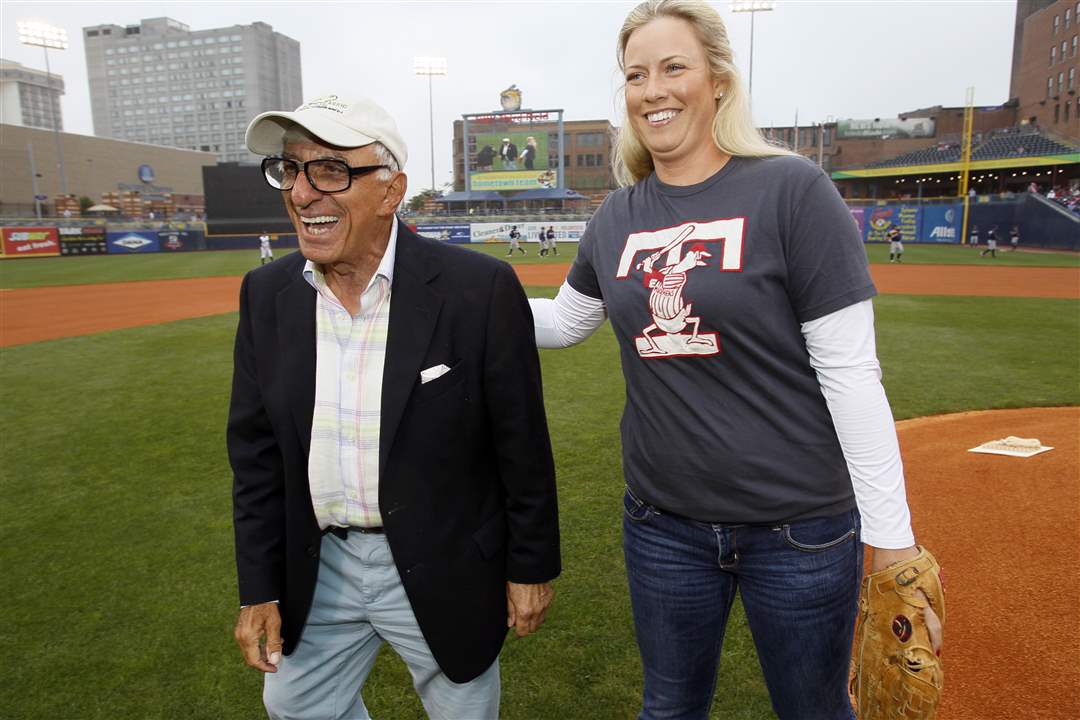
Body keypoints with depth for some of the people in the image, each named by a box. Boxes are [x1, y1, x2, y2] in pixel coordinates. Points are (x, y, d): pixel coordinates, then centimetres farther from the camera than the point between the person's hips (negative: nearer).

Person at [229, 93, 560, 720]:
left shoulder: (480, 289, -19)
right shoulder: (268, 294, -4)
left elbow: (523, 445, -12)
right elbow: (256, 450, 2)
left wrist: (532, 568, -5)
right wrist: (259, 588, 3)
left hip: (444, 571, -4)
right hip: (317, 570, 5)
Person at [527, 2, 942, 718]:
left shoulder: (791, 188, -12)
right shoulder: (619, 215, 3)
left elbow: (850, 372, -13)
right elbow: (562, 322, 15)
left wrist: (893, 537, -12)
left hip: (801, 527, -3)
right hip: (662, 522, 4)